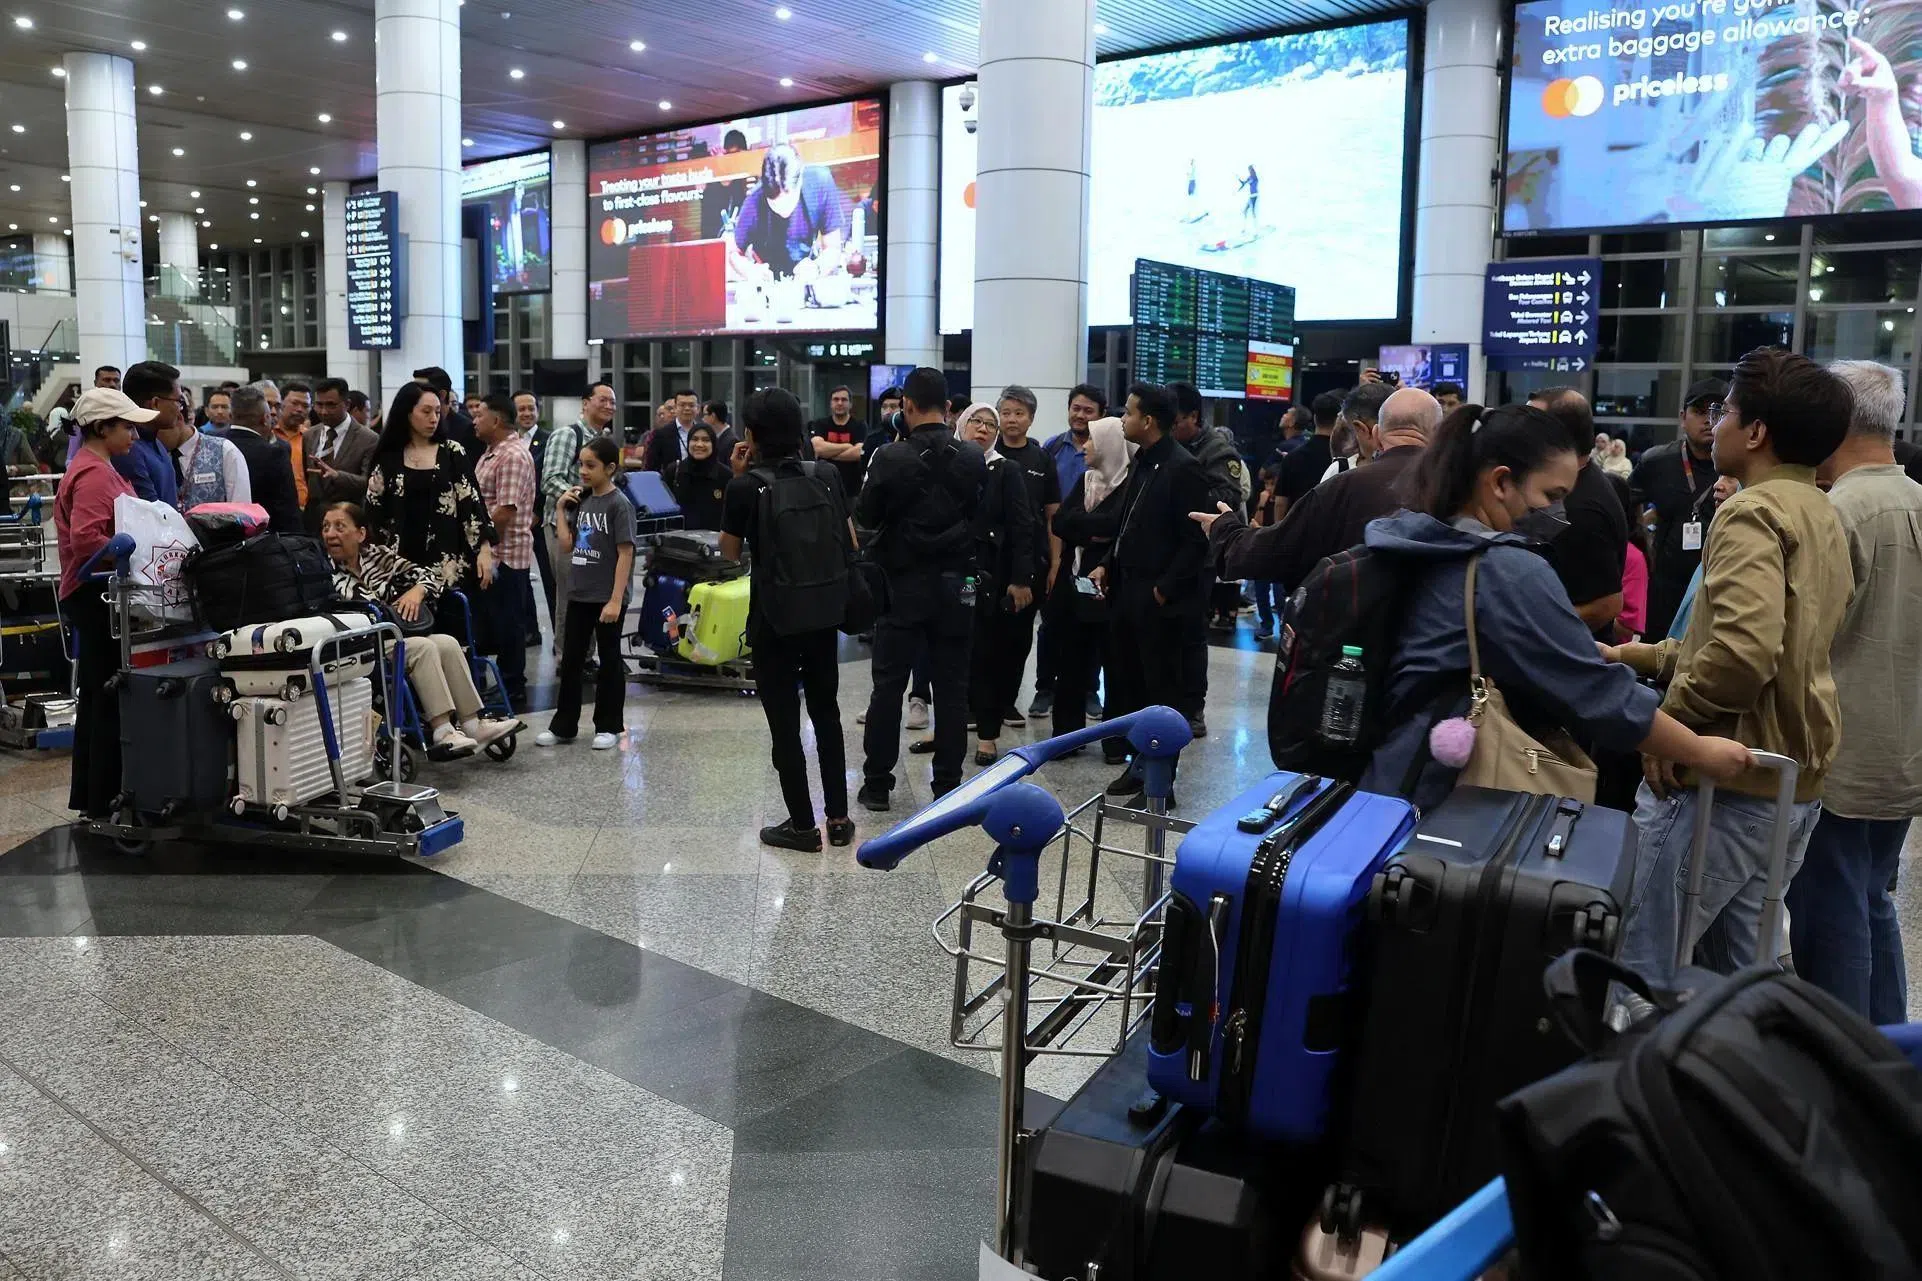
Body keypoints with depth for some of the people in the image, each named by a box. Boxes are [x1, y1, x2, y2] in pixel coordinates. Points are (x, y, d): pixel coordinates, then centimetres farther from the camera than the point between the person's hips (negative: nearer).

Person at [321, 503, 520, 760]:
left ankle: (472, 723, -21)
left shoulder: (376, 554, 10)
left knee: (448, 643, -19)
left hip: (395, 636, 5)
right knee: (422, 647, -28)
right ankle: (442, 732, -35)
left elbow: (429, 576, 9)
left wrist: (417, 590, -12)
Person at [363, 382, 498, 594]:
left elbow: (472, 502, 0)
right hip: (404, 563, 1)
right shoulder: (388, 459, 7)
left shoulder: (453, 453, 4)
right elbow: (373, 512, 8)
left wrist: (485, 549, -8)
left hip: (449, 563, -1)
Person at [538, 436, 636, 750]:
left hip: (608, 597, -7)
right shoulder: (582, 500, 8)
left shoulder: (618, 504, -12)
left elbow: (625, 553, -15)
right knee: (571, 660, 11)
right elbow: (567, 545, 9)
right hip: (579, 594, 7)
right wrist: (560, 509, 3)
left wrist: (616, 600, -19)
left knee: (609, 660, 6)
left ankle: (609, 726, 16)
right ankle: (563, 725, 20)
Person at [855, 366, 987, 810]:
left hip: (903, 585, -2)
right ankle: (948, 787, 12)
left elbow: (865, 519, -4)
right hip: (956, 585, 2)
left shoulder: (891, 458, -11)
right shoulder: (973, 458, -3)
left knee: (888, 686, 7)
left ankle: (877, 784, 12)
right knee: (951, 689, 8)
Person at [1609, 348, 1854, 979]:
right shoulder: (1820, 514, 15)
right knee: (1742, 972, 18)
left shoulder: (1753, 513, -14)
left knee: (1639, 966, -1)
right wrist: (1643, 656, 18)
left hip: (1726, 778, -9)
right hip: (1793, 782, 9)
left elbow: (1744, 649, -30)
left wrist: (1666, 721, -16)